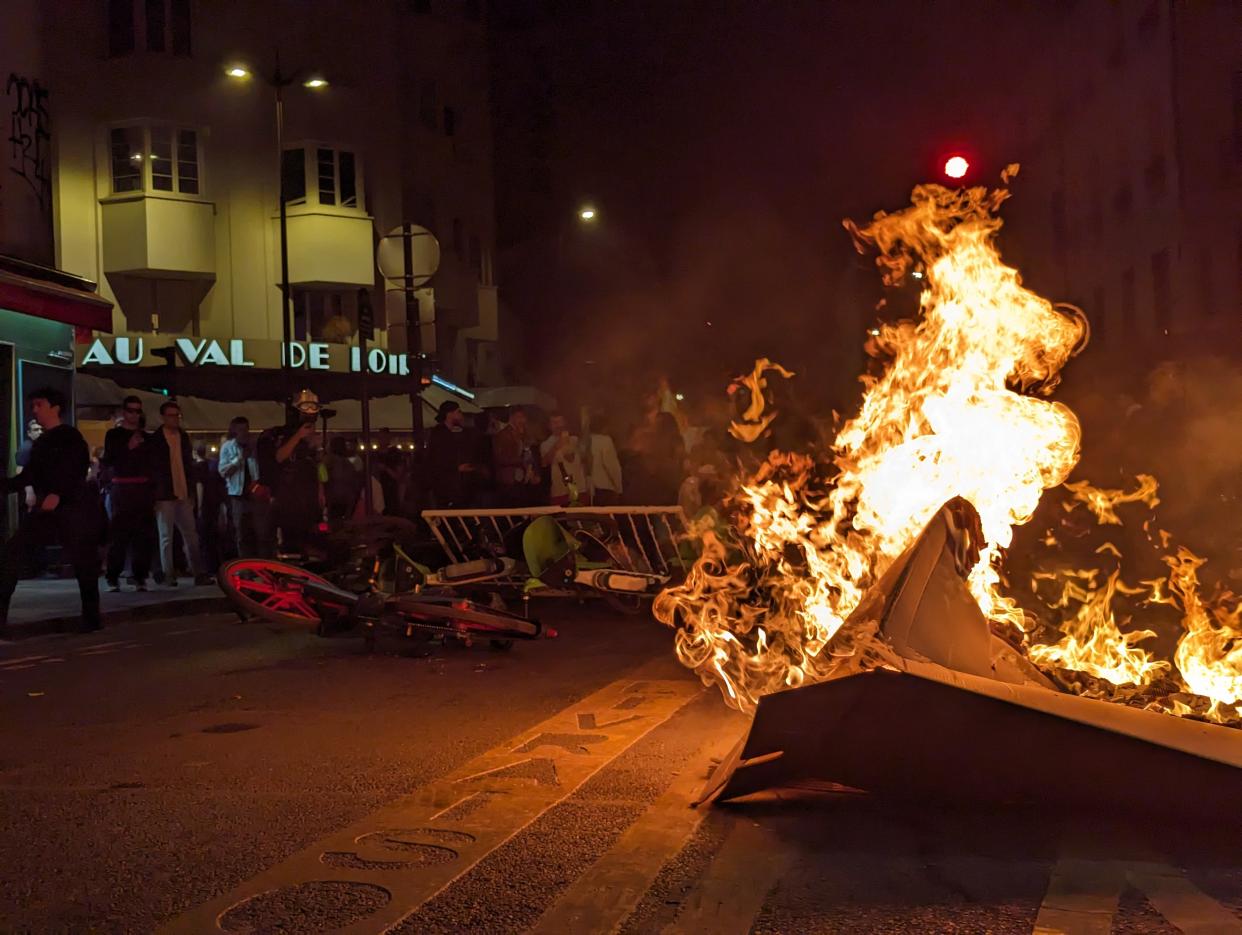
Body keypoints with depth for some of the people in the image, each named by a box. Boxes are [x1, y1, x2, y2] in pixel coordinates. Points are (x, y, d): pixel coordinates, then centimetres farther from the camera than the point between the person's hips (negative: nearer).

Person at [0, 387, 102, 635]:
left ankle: (91, 616, 12)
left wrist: (57, 494, -29)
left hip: (73, 509, -7)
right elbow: (27, 477, 23)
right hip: (45, 510, 7)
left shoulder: (70, 437, -4)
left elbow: (77, 470, -17)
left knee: (83, 563, -1)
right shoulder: (40, 443, 18)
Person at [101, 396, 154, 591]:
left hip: (144, 489, 4)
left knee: (144, 535, 0)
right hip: (122, 488, -4)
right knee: (119, 534, -7)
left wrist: (153, 490, 12)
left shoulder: (144, 436, 18)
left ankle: (139, 576, 4)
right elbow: (107, 462, -5)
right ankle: (112, 578, -4)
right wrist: (128, 448, -15)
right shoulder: (113, 434, 5)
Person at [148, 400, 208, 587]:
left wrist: (191, 491, 12)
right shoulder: (154, 440, -1)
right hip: (164, 495, -4)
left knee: (191, 535, 3)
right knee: (166, 536, 0)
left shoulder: (184, 437, 14)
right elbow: (151, 468, -2)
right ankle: (168, 576, 4)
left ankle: (198, 573, 5)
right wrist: (155, 493, -8)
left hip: (183, 494, 4)